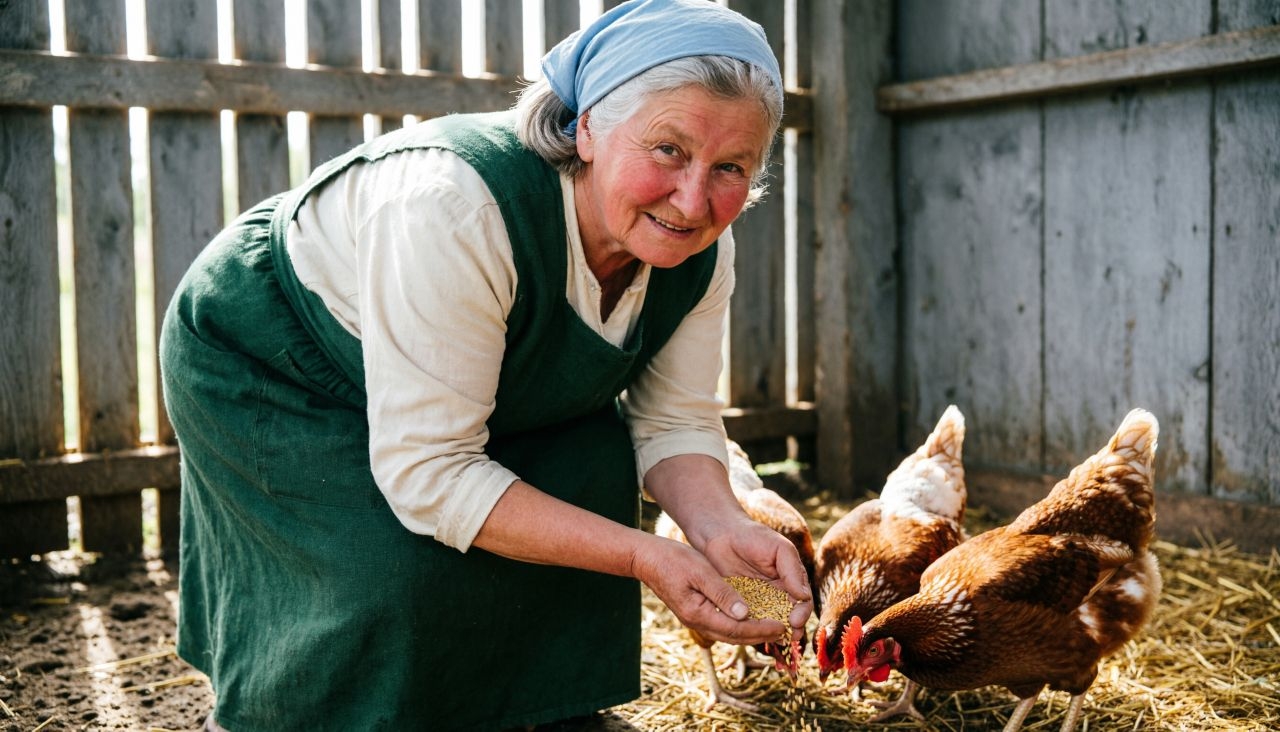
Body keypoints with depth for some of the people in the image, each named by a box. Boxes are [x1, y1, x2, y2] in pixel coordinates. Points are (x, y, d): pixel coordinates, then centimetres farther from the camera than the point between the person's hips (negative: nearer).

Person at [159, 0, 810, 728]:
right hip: (262, 364, -6)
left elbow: (676, 423, -9)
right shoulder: (455, 208, -40)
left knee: (592, 468, -11)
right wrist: (646, 557, -39)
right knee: (412, 567, -24)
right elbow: (427, 474, -37)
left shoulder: (701, 252, -18)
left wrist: (722, 528, -31)